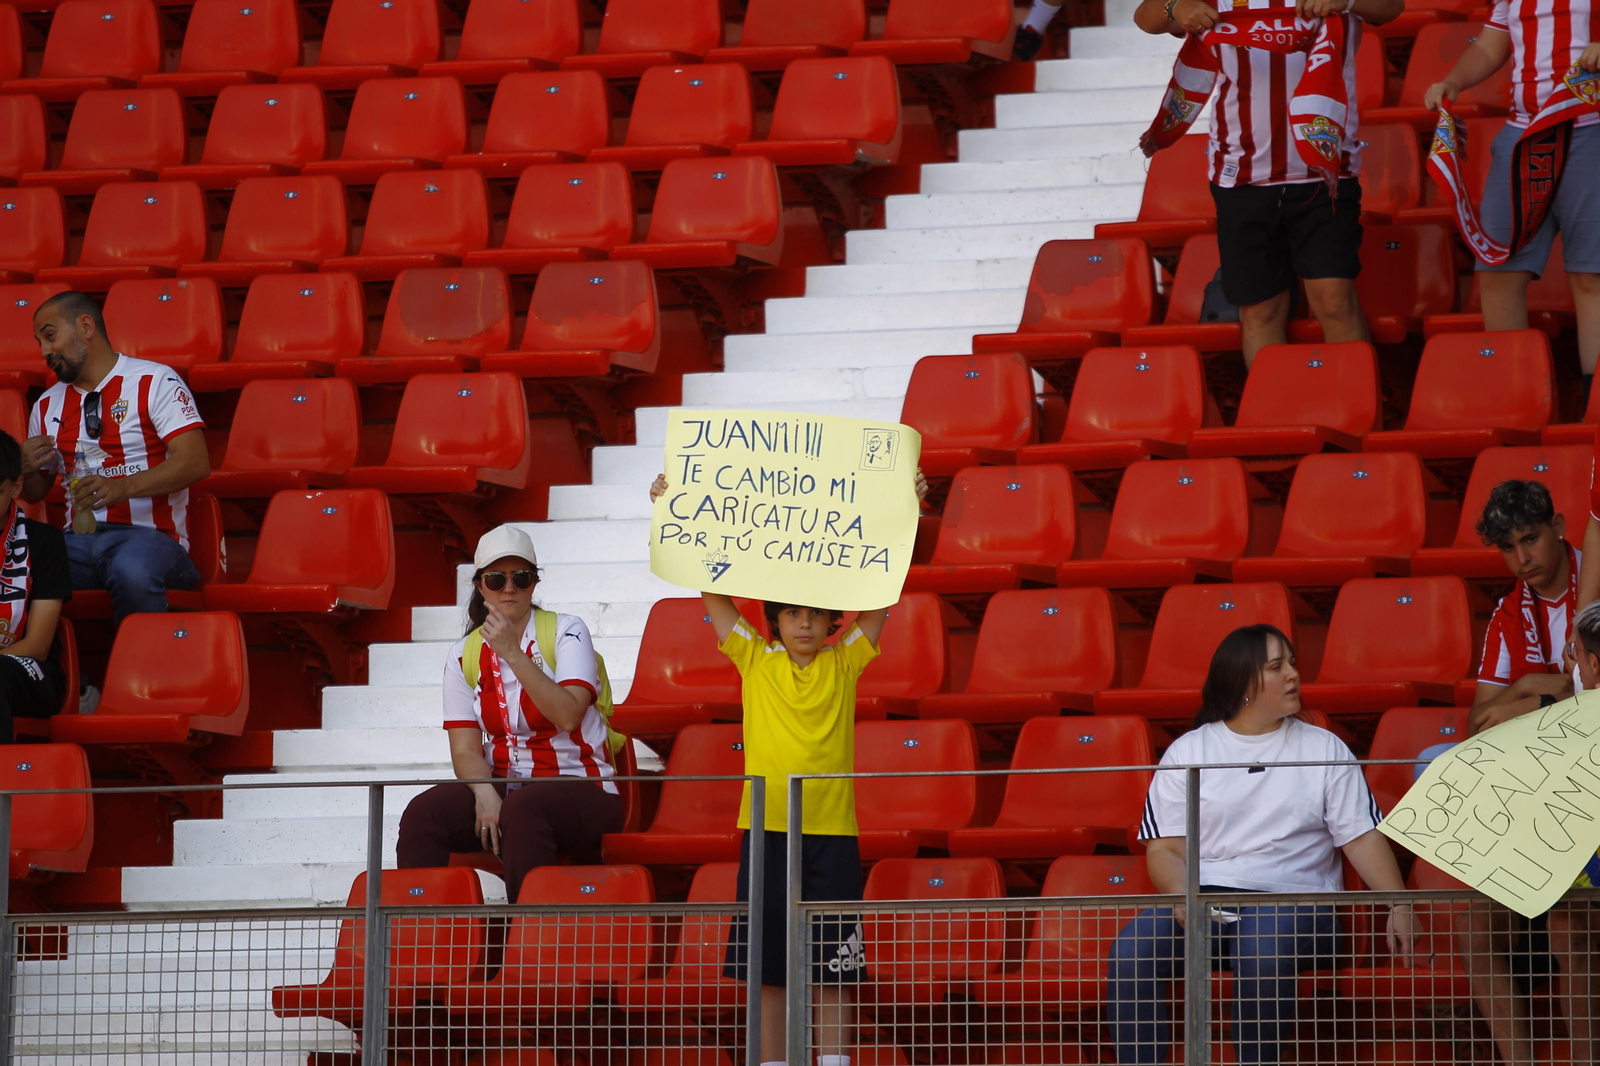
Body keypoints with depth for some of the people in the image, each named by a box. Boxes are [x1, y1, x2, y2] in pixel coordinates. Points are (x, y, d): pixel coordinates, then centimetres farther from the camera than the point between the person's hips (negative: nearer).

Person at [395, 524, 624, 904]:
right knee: (424, 812, -26)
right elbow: (465, 749, 2)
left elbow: (568, 716, -17)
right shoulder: (464, 655, 9)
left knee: (521, 809, -39)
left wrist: (513, 654, -20)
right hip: (502, 786, 4)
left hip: (579, 791, -4)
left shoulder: (565, 632, -1)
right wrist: (484, 793, -20)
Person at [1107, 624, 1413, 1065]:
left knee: (1262, 951, -38)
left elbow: (1362, 839, 6)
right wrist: (1182, 898, -15)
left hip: (1292, 898, -1)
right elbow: (1164, 849, 7)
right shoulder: (1187, 752, 13)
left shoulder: (1325, 750, 13)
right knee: (1131, 949, -29)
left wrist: (1399, 906, -10)